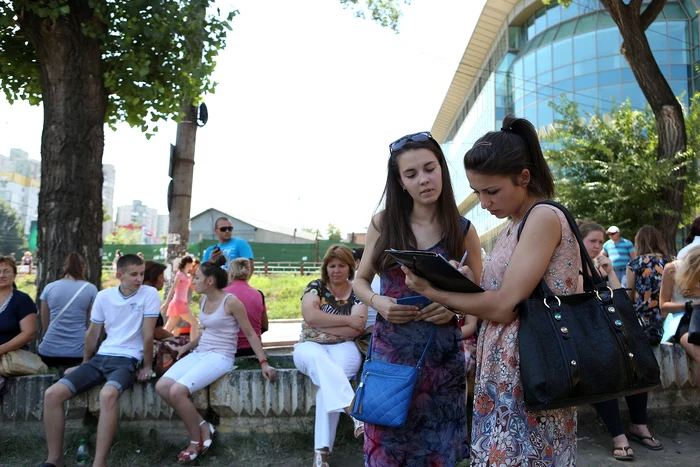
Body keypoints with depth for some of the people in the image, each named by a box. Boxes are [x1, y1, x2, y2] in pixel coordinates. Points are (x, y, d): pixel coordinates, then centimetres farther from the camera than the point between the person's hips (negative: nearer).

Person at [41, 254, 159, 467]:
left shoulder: (149, 294, -8)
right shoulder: (104, 296, 6)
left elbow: (148, 334, -7)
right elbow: (92, 333, 17)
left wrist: (147, 366, -5)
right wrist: (84, 364, 23)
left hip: (127, 360, -5)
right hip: (101, 357, 6)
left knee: (108, 395, -37)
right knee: (52, 394, -11)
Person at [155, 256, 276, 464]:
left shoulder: (231, 302, -12)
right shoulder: (204, 300, 10)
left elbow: (250, 334, -8)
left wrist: (263, 363, -12)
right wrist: (187, 346, 14)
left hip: (220, 357, -8)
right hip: (199, 353, 8)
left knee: (177, 391, -26)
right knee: (162, 386, -13)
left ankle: (196, 441, -3)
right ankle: (203, 426, -1)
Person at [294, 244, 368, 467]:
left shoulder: (357, 293, 4)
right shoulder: (315, 287, 5)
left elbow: (356, 329, -10)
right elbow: (309, 315, -13)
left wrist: (320, 325, -12)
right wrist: (347, 319, -12)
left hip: (343, 348, 0)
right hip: (310, 347, 1)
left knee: (326, 378, -33)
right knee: (319, 360, -37)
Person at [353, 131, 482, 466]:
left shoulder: (463, 230, 0)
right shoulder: (383, 223, 0)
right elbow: (361, 281, 10)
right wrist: (378, 302, -11)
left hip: (442, 353, 0)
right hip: (390, 349, 0)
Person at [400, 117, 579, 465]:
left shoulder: (544, 217, -14)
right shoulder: (512, 227, 14)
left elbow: (504, 306, -19)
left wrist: (435, 293, -9)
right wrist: (470, 282, -5)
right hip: (502, 373, 8)